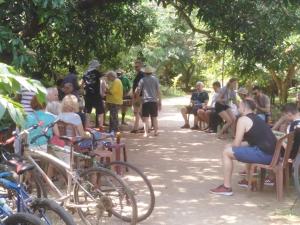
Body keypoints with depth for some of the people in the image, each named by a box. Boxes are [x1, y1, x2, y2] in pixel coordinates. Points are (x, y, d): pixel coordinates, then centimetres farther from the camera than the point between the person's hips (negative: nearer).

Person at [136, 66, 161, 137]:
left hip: (145, 101, -2)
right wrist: (160, 102, 7)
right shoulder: (155, 79, 5)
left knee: (145, 118, -1)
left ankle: (146, 133, -6)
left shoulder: (142, 80, 0)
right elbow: (158, 91, 2)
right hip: (154, 101, 2)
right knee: (154, 118, 13)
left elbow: (138, 91, -1)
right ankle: (156, 131, 15)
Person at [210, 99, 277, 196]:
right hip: (272, 154, 9)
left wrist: (230, 146, 17)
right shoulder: (257, 119, 23)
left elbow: (236, 144, -5)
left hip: (263, 154, -9)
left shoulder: (243, 119, -4)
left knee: (227, 152, 0)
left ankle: (226, 187, 2)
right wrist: (233, 146, 25)